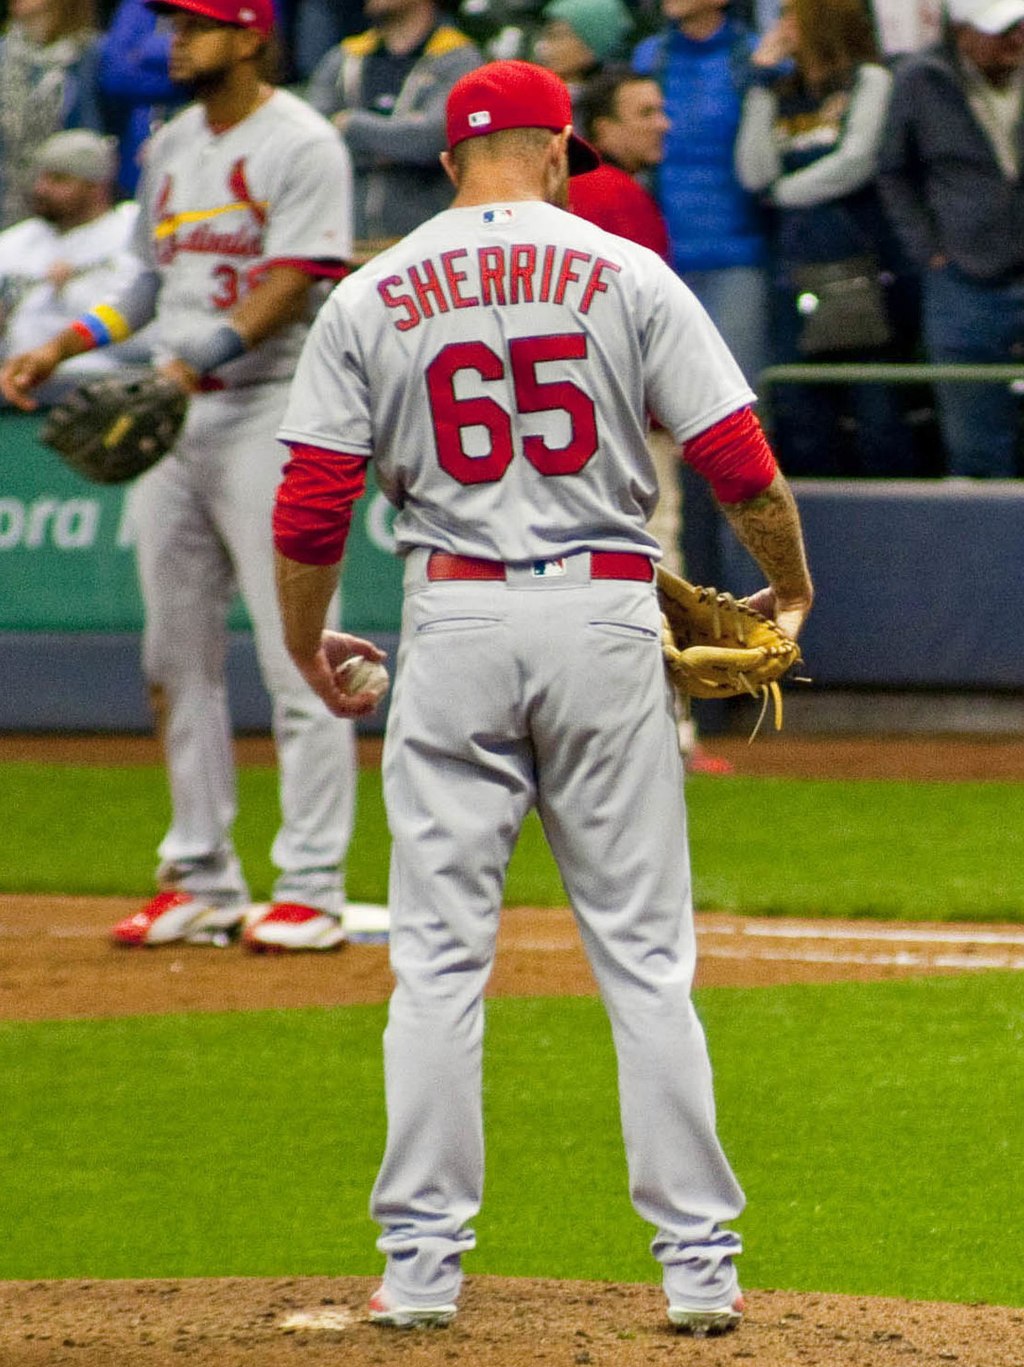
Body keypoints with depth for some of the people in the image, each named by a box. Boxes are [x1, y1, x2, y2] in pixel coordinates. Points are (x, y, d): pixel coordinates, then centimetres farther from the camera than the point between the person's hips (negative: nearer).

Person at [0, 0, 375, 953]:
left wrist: (194, 361, -28)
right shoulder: (172, 147, 16)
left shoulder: (301, 145, -8)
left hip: (267, 413, -8)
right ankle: (201, 880, 15)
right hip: (167, 416, 8)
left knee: (294, 653, -8)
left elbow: (290, 287, -17)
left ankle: (311, 889, -6)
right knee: (177, 656, 8)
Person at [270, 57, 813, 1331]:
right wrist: (790, 590, 15)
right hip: (606, 612, 0)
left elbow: (309, 510, 0)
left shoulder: (371, 298, 4)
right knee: (644, 953, 5)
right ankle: (698, 1260, 4)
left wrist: (305, 649, 17)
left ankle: (423, 1260, 3)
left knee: (439, 952, 5)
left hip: (455, 618, 0)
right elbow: (742, 464, -3)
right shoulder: (629, 276, 1)